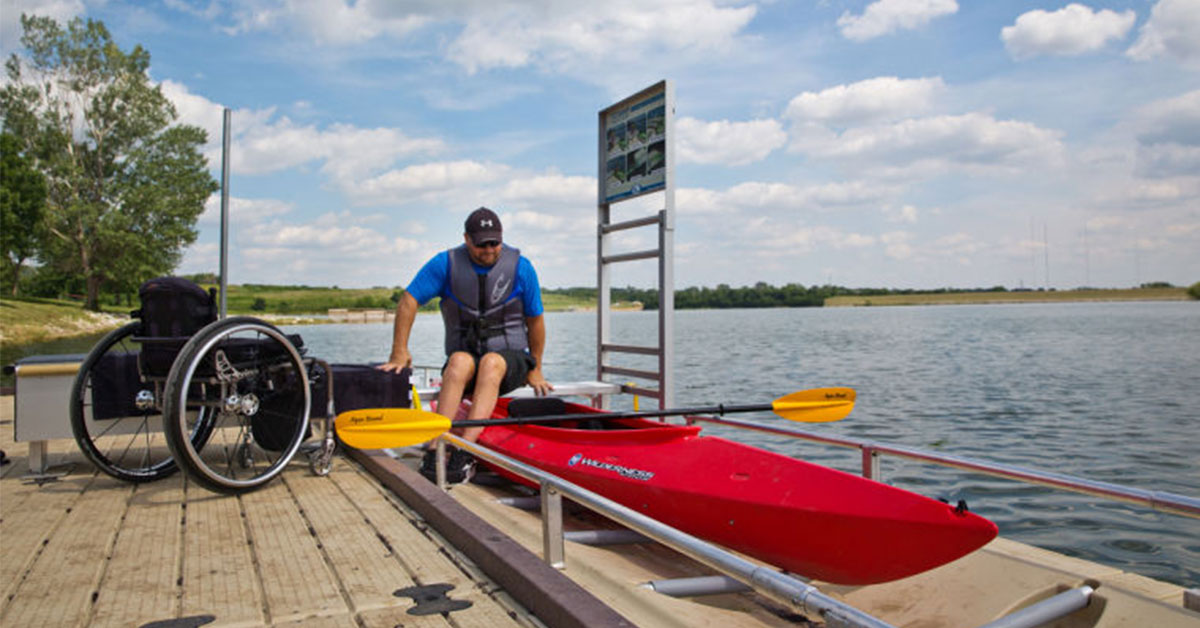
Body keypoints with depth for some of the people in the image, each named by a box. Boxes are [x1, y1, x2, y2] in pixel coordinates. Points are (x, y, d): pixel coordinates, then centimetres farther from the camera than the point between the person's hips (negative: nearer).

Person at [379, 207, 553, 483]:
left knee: (491, 363, -36)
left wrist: (535, 371, 8)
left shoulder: (520, 267, -2)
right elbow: (408, 301, 1)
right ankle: (435, 449, -43)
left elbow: (535, 320, 5)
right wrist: (399, 352, -2)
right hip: (464, 355, 1)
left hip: (510, 359, 0)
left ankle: (464, 454, -47)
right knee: (461, 361, -35)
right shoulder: (446, 263, -2)